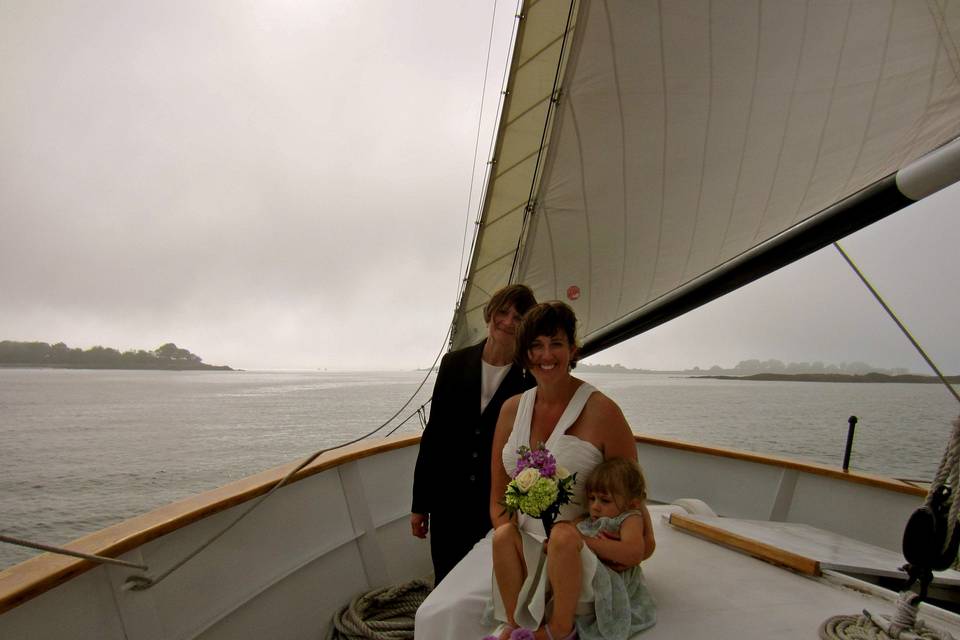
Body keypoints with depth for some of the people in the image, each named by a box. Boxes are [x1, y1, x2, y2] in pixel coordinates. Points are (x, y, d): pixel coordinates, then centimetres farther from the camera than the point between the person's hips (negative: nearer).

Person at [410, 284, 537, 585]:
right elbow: (433, 433, 3)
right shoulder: (454, 363, -1)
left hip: (501, 507, -2)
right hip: (449, 501, 2)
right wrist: (420, 503, 4)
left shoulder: (531, 378, -8)